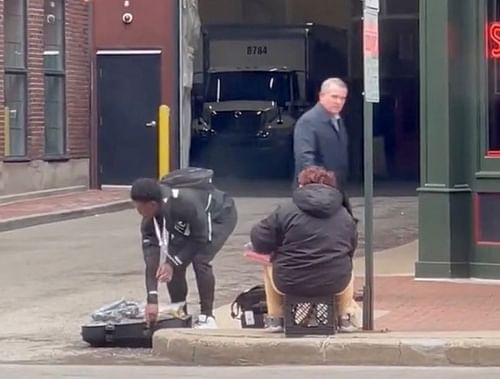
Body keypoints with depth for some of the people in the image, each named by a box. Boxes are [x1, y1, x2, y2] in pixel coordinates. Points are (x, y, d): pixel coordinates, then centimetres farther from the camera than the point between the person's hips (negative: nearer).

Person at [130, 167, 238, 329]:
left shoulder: (184, 202, -43)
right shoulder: (149, 219, -22)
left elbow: (201, 238, -29)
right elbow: (151, 252, -25)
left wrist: (172, 262, -29)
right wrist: (152, 300, -32)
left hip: (221, 216, -6)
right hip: (190, 222, 6)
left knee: (200, 259, -25)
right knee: (174, 264, -10)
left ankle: (207, 317, -12)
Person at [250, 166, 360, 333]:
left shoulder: (285, 210, -5)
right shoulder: (345, 215, 5)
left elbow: (260, 241, -2)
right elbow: (351, 249, 14)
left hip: (290, 283, -2)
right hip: (335, 284, 2)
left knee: (270, 267, 32)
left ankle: (275, 319, 30)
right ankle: (346, 317, 32)